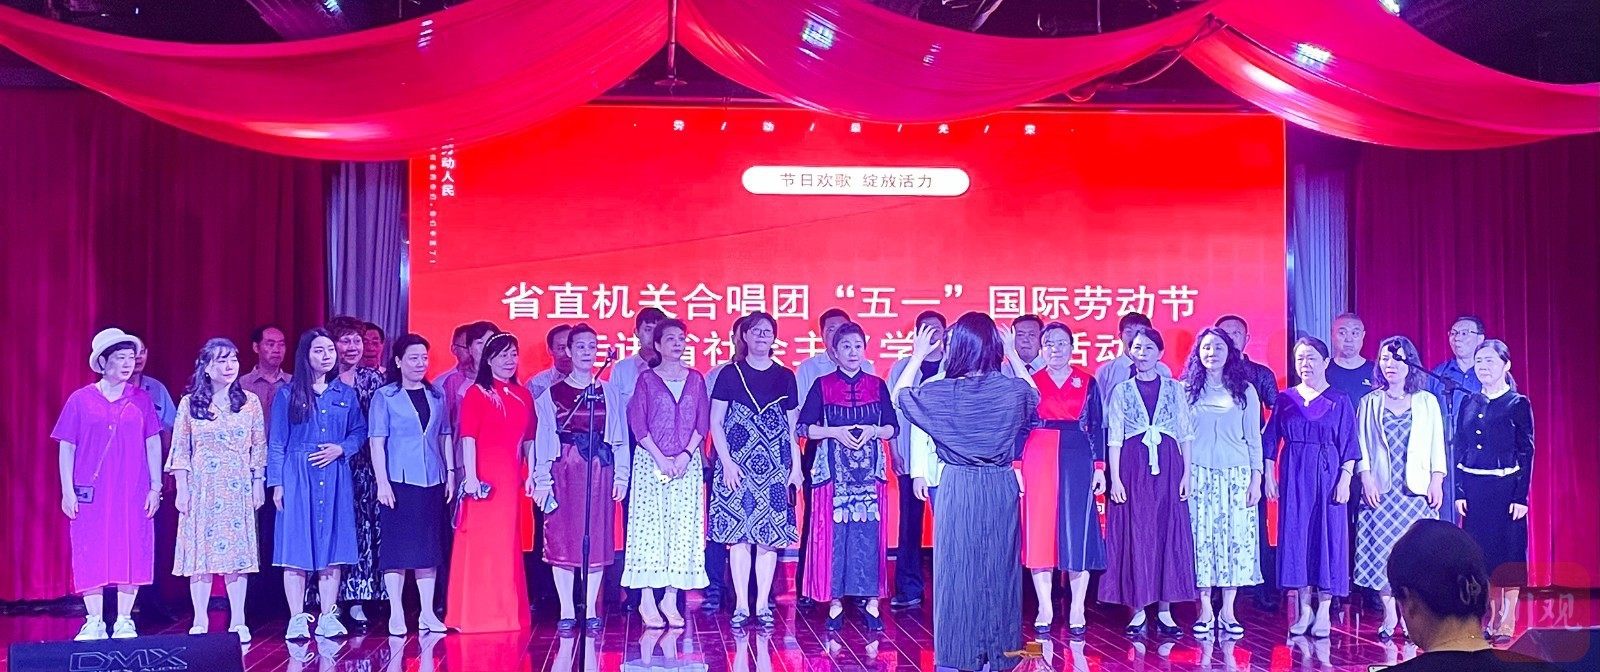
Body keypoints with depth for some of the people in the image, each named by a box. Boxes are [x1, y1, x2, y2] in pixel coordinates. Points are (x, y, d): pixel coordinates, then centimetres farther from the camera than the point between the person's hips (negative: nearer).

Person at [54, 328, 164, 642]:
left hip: (134, 494, 1)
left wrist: (155, 487, 4)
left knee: (132, 554, 1)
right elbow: (66, 448, 3)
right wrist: (67, 491, -3)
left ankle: (124, 622, 11)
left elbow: (153, 444, 9)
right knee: (92, 555, 0)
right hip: (92, 494, -1)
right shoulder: (80, 400, 1)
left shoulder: (142, 399, 6)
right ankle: (94, 623, 10)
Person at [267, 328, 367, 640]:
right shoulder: (288, 394, 3)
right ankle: (297, 619, 1)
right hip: (297, 477, -2)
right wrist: (276, 482, -4)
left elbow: (360, 432, 13)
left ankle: (328, 617, 9)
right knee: (296, 546, -3)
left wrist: (341, 448, -7)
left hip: (335, 477, 2)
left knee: (333, 545, 3)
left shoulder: (345, 394, 10)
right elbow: (276, 442, 2)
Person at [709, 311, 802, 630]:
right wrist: (726, 461, -8)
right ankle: (741, 606, 4)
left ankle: (763, 605, 7)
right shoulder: (730, 374, 4)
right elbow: (715, 422, 2)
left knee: (770, 535, 0)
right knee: (739, 533, -2)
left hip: (775, 468, 2)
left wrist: (796, 466, 4)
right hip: (737, 466, -2)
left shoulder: (785, 377, 10)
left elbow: (792, 427, 11)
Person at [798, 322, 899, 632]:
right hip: (833, 468, -1)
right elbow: (804, 427, 1)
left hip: (870, 470, 1)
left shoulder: (877, 385, 9)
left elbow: (893, 427, 9)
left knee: (869, 534, -2)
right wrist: (835, 432, -12)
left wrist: (873, 431, -10)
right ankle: (835, 601, 5)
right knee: (833, 533, -2)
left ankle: (871, 601, 3)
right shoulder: (822, 386, 4)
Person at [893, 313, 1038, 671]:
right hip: (1001, 488, 2)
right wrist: (1013, 354, 23)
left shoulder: (941, 392, -10)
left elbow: (900, 396, 10)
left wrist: (918, 355, 16)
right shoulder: (1012, 390, -7)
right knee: (999, 567, 11)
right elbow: (1034, 395, 19)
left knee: (957, 568, 7)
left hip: (957, 489, -1)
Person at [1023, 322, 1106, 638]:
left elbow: (1097, 427, 8)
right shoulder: (1031, 382, 7)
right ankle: (1044, 609, 5)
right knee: (1039, 531, -1)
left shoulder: (1088, 383, 8)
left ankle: (1077, 611, 4)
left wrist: (1099, 467, 0)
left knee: (1077, 531, -2)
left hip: (1078, 460, 0)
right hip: (1038, 459, 0)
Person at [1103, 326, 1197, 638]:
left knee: (1170, 534, 1)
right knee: (1134, 536, -1)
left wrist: (1186, 474, -2)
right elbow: (1114, 438, 2)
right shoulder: (1121, 391, 6)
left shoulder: (1175, 389, 8)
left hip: (1167, 468, 1)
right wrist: (1115, 478, -6)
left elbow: (1186, 435, 6)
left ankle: (1164, 610, 7)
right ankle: (1138, 610, 5)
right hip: (1133, 469, -1)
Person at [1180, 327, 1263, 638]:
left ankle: (1228, 612, 5)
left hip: (1236, 475, 1)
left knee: (1236, 539, -2)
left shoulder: (1245, 391, 8)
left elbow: (1254, 438, 8)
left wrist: (1256, 479, 2)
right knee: (1200, 539, -3)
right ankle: (1205, 611, 4)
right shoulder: (1185, 390, 6)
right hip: (1198, 475, 0)